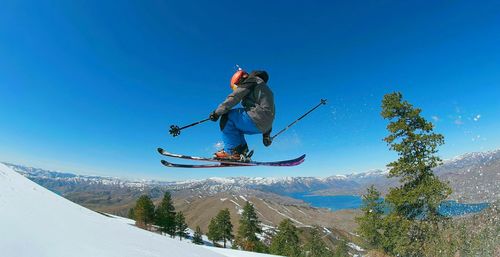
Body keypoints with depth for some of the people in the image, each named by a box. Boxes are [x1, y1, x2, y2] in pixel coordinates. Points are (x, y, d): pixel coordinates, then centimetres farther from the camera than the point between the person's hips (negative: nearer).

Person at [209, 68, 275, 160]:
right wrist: (266, 134, 35)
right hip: (264, 125, 10)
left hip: (256, 121, -10)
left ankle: (233, 151, -7)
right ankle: (241, 150, 9)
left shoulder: (251, 81, 4)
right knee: (233, 122, 19)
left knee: (227, 117, -4)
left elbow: (233, 99, -8)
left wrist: (217, 112, -4)